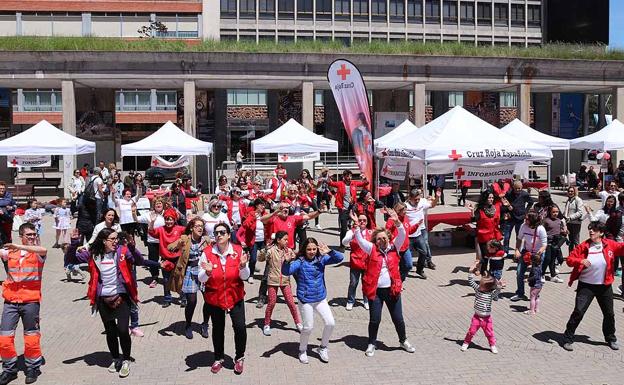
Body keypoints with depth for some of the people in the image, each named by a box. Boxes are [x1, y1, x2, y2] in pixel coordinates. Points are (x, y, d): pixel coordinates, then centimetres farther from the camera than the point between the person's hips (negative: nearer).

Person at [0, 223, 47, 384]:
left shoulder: (37, 253, -3)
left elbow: (43, 250, -25)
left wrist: (18, 246, -31)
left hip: (30, 301, -3)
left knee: (31, 336, 7)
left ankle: (33, 368, 25)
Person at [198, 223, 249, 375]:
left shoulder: (238, 251, -8)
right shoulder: (207, 252, -10)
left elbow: (244, 277, -5)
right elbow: (201, 279, -7)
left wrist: (243, 266, -24)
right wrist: (207, 272, -28)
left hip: (235, 296, 0)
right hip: (214, 298, 1)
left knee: (240, 327, -10)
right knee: (217, 328, 14)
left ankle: (239, 358, 15)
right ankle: (218, 358, 37)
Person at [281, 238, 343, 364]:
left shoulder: (321, 259, -1)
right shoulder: (300, 262, -12)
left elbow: (339, 258, -8)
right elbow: (286, 271, -26)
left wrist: (329, 252, -27)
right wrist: (287, 261, -47)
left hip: (321, 299, 4)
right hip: (306, 300, -4)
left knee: (330, 323, 0)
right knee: (308, 327, 1)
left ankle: (322, 348, 24)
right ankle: (302, 351, 27)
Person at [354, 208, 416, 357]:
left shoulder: (393, 248, 4)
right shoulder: (372, 249, 0)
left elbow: (402, 235, -8)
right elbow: (359, 239, -10)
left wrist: (397, 221, -23)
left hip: (392, 289, 1)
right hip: (375, 290, -1)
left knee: (398, 318, 12)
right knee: (374, 319, 5)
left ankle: (403, 341, 35)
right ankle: (372, 344, 25)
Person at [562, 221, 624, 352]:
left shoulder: (610, 245, -4)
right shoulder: (583, 246, -9)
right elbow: (569, 260, -10)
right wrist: (580, 261, -29)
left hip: (605, 286, 3)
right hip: (586, 285, -3)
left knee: (609, 314, 17)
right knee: (578, 312, -9)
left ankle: (611, 339, 40)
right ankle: (568, 339, 1)